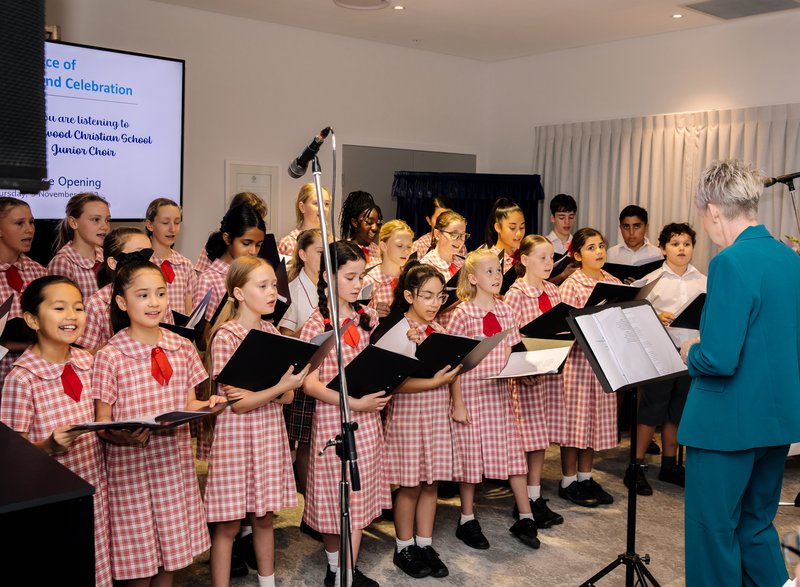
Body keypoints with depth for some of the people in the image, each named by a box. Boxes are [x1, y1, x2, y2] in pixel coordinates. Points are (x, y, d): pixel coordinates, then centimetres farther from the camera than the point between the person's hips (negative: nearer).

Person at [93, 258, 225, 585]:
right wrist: (124, 436, -26)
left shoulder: (182, 348, 3)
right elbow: (102, 421, -6)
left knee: (172, 547, 15)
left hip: (176, 462, 4)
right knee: (137, 558, 6)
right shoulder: (110, 356, -10)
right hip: (130, 465, -4)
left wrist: (206, 405, -10)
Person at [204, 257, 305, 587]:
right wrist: (279, 387, -26)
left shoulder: (272, 333, 7)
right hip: (236, 435, -6)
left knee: (264, 517, 16)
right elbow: (237, 403, -16)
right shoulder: (226, 336, -12)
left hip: (270, 433, 6)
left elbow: (287, 397, 5)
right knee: (228, 524, 3)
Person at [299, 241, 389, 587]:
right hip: (332, 418, -5)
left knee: (360, 494, 10)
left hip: (366, 418, 5)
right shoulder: (316, 324, -9)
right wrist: (354, 403, -22)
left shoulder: (368, 318, 5)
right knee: (335, 496, 4)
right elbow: (310, 384, -13)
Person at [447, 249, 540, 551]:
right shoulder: (463, 314, -9)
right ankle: (467, 521, 21)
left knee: (513, 452, 8)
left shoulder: (506, 312, 6)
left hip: (499, 392, 5)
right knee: (470, 454, 5)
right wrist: (457, 402, -12)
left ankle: (525, 518, 20)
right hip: (470, 392, -5)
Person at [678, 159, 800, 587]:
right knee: (757, 525, 22)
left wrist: (691, 352, -4)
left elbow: (718, 360, -25)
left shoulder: (730, 263, -21)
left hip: (728, 424, -8)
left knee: (714, 531, 8)